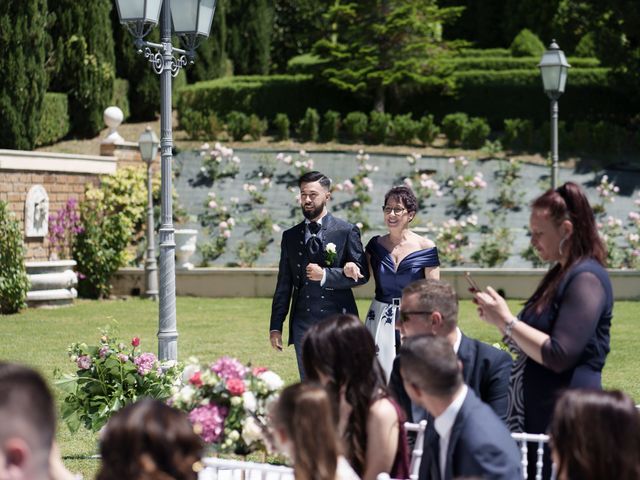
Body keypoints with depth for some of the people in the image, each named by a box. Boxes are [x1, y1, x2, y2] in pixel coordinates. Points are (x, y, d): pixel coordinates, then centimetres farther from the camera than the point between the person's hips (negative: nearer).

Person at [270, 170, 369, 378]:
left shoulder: (347, 231, 2)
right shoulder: (290, 236, 13)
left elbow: (361, 273, -3)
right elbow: (284, 285, 14)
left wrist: (325, 275, -15)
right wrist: (276, 326, 8)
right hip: (303, 323, 3)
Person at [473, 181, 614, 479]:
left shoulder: (586, 279, -14)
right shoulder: (559, 275, 15)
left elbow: (558, 356, -22)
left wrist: (507, 321, -16)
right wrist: (499, 319, 6)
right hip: (532, 413, 9)